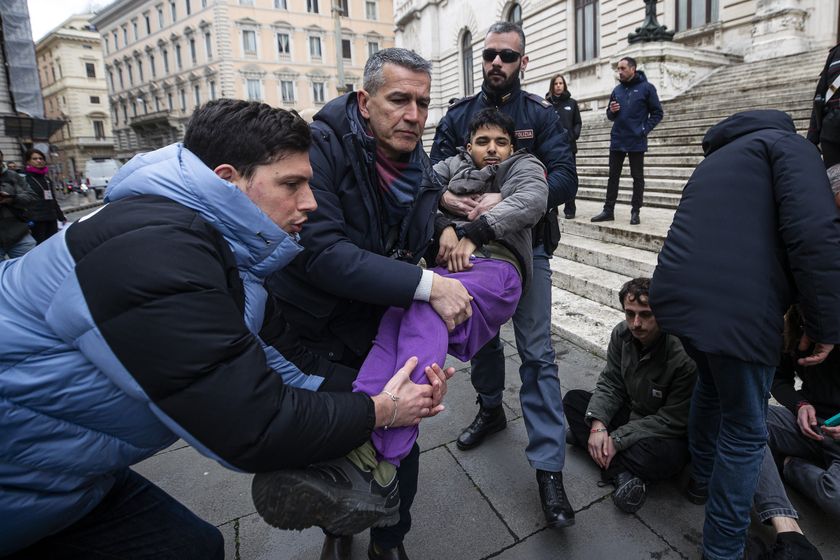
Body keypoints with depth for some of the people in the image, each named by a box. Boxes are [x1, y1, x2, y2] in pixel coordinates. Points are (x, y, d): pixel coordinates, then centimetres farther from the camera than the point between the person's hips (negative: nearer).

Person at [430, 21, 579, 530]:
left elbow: (566, 179, -14)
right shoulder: (459, 115, 6)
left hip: (527, 246, -2)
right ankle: (492, 409, 40)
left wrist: (506, 200, -28)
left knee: (537, 353, -4)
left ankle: (549, 469, 3)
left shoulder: (541, 115, -1)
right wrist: (456, 203, -27)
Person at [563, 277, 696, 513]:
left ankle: (584, 435, -17)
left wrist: (617, 439, -25)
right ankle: (622, 473, -21)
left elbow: (673, 420, -23)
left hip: (670, 434, -6)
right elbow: (610, 385, -3)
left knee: (660, 455, -39)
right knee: (573, 399, -10)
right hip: (631, 413, 7)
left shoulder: (684, 356, -28)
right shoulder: (622, 334, -10)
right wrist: (598, 425, -21)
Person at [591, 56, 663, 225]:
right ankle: (608, 210, 13)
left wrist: (645, 129, -11)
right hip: (617, 141, 5)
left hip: (636, 141, -4)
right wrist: (611, 111, -3)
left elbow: (657, 113, 0)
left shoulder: (646, 87, -2)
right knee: (613, 176, 7)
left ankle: (635, 212, 10)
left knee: (638, 177, 3)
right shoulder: (617, 89, 12)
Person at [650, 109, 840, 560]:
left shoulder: (714, 161, 28)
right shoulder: (788, 144, 5)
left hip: (675, 296, 7)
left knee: (711, 385, 33)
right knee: (745, 433, 10)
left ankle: (702, 473, 53)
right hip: (737, 312, -7)